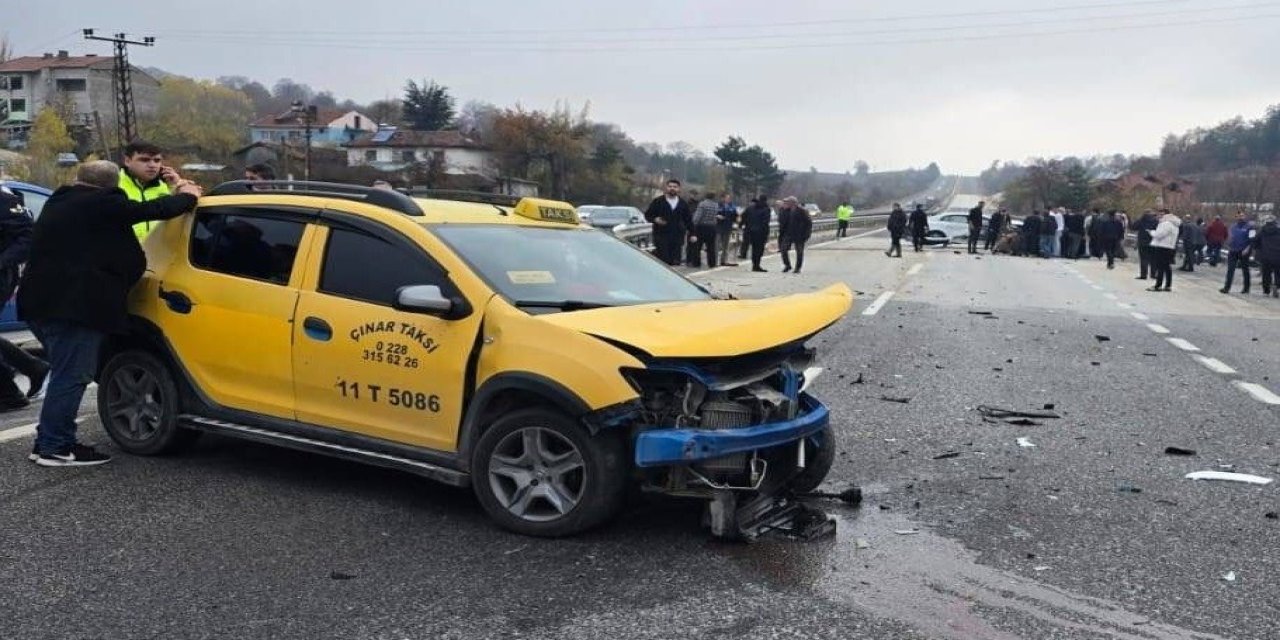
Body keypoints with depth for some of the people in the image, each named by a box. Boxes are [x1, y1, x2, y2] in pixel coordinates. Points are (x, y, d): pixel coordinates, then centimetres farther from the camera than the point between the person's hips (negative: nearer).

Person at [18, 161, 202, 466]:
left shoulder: (60, 201, 20)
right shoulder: (100, 203, -9)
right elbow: (153, 210, -6)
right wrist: (187, 196, 12)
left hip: (43, 303, 10)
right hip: (75, 306, -10)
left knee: (65, 374, 18)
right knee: (71, 376, -3)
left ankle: (48, 441, 24)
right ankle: (56, 447, 1)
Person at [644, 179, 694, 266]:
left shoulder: (683, 203, 11)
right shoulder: (658, 201, 3)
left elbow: (688, 219, 16)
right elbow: (647, 215, 6)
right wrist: (655, 219, -14)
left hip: (677, 236, 3)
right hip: (661, 236, -3)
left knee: (676, 262, 2)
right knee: (663, 259, -10)